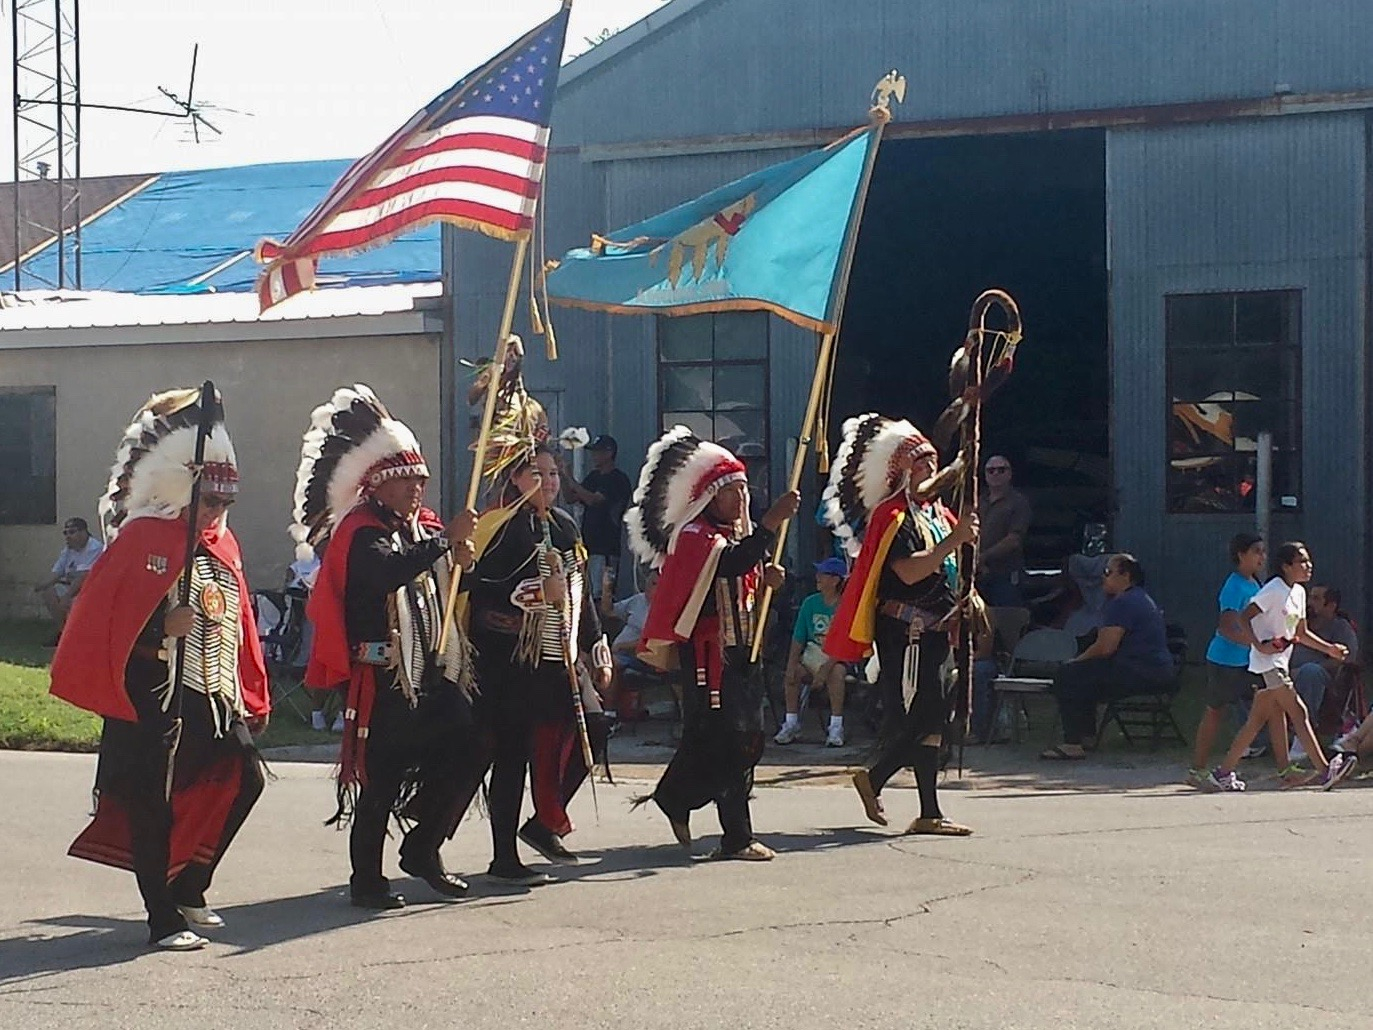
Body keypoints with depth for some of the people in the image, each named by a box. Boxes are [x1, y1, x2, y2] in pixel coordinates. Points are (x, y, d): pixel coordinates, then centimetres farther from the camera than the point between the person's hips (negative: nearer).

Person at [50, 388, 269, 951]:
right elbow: (102, 617, -14)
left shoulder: (221, 543, 13)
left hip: (213, 694, 7)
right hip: (156, 698, -7)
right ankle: (163, 919, 4)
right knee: (152, 804, -3)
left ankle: (188, 888, 21)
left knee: (244, 779, 5)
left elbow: (239, 622, 18)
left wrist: (252, 695, 15)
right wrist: (165, 626, -27)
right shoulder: (142, 538, -9)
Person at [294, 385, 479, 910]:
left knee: (460, 753, 5)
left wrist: (460, 564, -2)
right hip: (383, 676, -8)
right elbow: (389, 571, -31)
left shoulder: (424, 527, 17)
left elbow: (445, 588, 20)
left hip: (434, 670, 8)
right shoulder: (360, 533, -10)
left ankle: (422, 850, 22)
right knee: (382, 778, -5)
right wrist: (444, 539, -30)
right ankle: (366, 879, 4)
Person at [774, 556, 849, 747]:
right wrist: (791, 664, -13)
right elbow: (798, 639, 3)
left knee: (836, 672, -36)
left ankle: (836, 728, -30)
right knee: (792, 672, -24)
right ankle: (792, 724, -12)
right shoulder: (810, 603, 3)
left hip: (838, 658, -4)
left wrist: (826, 668, -29)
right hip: (813, 654, 4)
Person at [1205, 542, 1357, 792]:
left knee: (1258, 720, 9)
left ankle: (1224, 773, 12)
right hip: (1268, 662, -10)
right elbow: (1244, 617, -18)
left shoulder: (1299, 592, 13)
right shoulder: (1274, 590, -14)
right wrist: (1259, 645, -28)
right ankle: (1324, 771, -15)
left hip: (1280, 663, 10)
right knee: (1299, 713, -12)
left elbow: (1301, 633, 21)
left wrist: (1329, 649, 12)